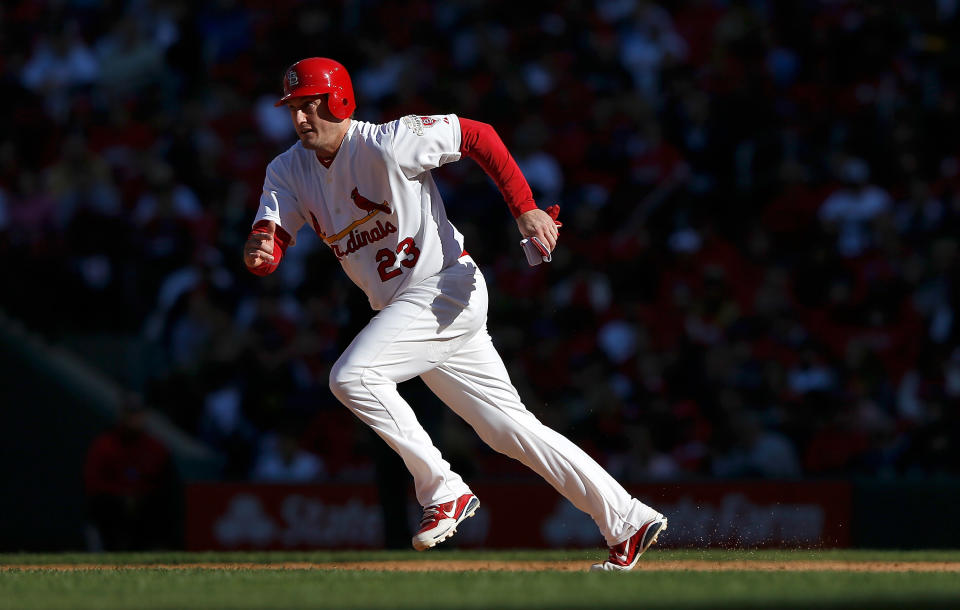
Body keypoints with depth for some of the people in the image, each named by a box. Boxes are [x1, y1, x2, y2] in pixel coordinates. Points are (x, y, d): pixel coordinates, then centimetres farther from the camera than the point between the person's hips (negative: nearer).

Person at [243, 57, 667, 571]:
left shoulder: (387, 145, -15)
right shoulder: (289, 171, 4)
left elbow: (480, 137, -10)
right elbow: (268, 251, -6)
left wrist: (526, 210, -17)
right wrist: (259, 251, -32)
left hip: (447, 287, -8)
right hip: (401, 308, 8)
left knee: (352, 376, -24)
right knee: (507, 428, 7)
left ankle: (442, 491, -13)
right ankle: (627, 522, 11)